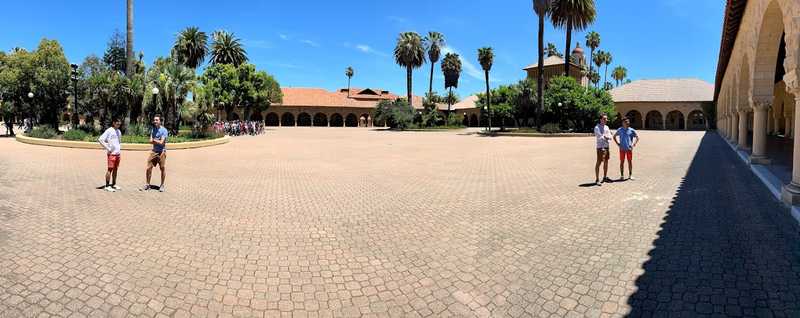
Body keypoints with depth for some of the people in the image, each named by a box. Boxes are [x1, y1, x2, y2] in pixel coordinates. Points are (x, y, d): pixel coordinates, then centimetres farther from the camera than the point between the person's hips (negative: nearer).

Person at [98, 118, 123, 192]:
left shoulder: (118, 131, 14)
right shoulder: (109, 131, -9)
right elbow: (100, 140, -15)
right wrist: (107, 148, -15)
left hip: (118, 153, 7)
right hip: (111, 153, -7)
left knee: (115, 169, 12)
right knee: (110, 169, -5)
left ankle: (113, 184, 20)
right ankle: (107, 186, 0)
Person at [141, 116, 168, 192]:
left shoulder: (164, 130, -8)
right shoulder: (153, 129, 12)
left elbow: (161, 142, -14)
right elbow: (151, 141, 5)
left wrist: (154, 140, -3)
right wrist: (158, 141, -11)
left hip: (161, 151, -6)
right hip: (154, 151, 6)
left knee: (163, 168, 1)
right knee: (149, 167, 3)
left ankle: (162, 185, 13)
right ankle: (147, 184, 14)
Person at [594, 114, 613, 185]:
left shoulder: (607, 127, 15)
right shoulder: (597, 127, -8)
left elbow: (610, 137, 8)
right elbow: (600, 137, -18)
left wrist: (607, 137, -13)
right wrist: (607, 137, -5)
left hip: (607, 147, 8)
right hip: (600, 147, -8)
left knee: (606, 162, 14)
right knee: (599, 162, -8)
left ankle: (605, 177, 25)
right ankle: (597, 179, -7)